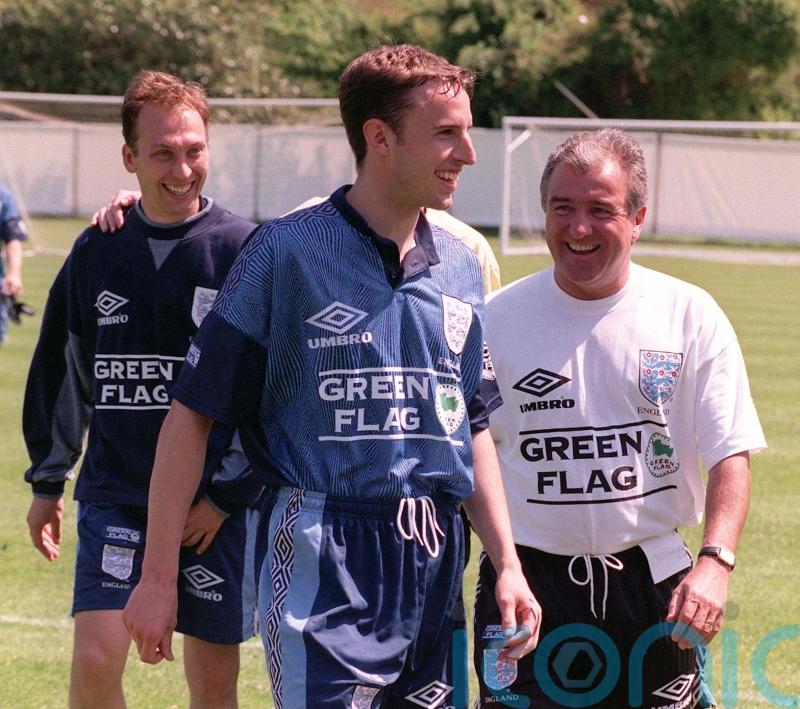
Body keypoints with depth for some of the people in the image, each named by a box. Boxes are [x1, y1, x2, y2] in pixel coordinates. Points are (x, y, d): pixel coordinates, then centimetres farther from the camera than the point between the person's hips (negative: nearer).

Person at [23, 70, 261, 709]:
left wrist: (227, 494, -7)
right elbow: (61, 371, 16)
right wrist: (47, 481, 17)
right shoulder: (98, 252, 5)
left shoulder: (246, 251, -5)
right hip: (115, 498, 2)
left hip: (218, 508, -2)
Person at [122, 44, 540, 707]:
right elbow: (193, 412, -4)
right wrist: (159, 576, -7)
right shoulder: (288, 250, -5)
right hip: (319, 560, -6)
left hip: (435, 564, 6)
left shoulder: (462, 266, 11)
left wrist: (508, 566, 13)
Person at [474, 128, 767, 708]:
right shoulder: (498, 319, 2)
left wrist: (715, 562, -18)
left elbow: (730, 456, -3)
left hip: (654, 580, 0)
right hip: (529, 582, 0)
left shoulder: (690, 316, 1)